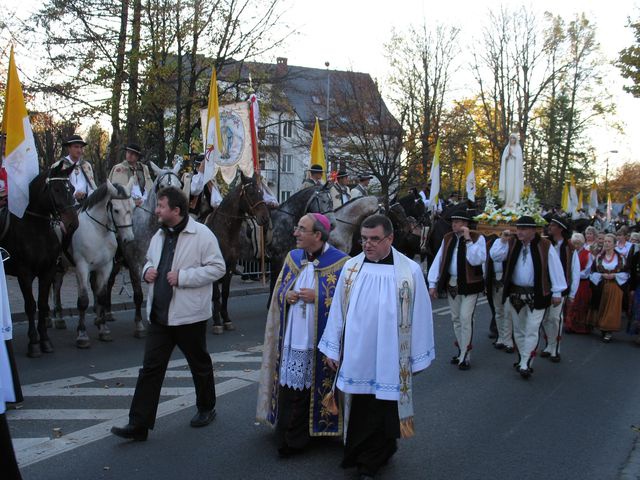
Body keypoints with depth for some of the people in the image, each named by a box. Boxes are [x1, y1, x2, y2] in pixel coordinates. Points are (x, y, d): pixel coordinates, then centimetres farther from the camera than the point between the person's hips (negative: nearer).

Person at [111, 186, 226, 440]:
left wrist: (183, 277, -22)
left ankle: (206, 408, 35)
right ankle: (138, 424, 10)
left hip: (189, 314, -6)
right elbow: (150, 260, 26)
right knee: (151, 367, 4)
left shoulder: (201, 234, -13)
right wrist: (147, 270, 1)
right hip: (160, 314, 6)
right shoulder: (159, 235, 11)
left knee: (200, 365, 13)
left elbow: (217, 267, -16)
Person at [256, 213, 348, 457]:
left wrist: (318, 297, -17)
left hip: (319, 343, -4)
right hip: (292, 339, 4)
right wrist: (286, 295, -5)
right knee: (289, 388, 5)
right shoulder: (292, 257, 8)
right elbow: (278, 290, 18)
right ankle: (289, 440, 19)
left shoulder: (340, 263, -9)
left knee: (314, 389, 5)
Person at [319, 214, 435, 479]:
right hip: (356, 356, 3)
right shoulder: (351, 267, -1)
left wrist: (418, 357, 1)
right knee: (360, 412, 13)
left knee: (382, 413, 7)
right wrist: (332, 348, 7)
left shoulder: (410, 271, -8)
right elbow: (338, 310, 5)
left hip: (390, 359, -2)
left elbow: (420, 316, -3)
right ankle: (372, 457, 34)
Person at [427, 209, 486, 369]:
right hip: (451, 284, 5)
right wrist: (433, 284, -2)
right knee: (456, 319, 13)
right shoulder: (448, 238, 6)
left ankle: (465, 356, 3)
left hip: (469, 284, -5)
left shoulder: (477, 238, -8)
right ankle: (461, 351, 27)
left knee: (465, 319, -8)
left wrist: (468, 240, -22)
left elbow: (477, 260, -21)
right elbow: (438, 260, 2)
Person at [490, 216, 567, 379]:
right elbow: (495, 256, 1)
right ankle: (522, 358, 29)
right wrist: (502, 241, -10)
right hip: (515, 294, 5)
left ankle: (525, 364, -1)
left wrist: (557, 292, -6)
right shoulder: (512, 243, 3)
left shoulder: (545, 246, -9)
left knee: (531, 331, -5)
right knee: (518, 329, 14)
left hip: (536, 295, -4)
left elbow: (555, 269, -6)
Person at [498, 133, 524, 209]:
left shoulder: (518, 148, 5)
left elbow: (519, 158, -7)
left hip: (515, 168, -3)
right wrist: (508, 155, -14)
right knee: (508, 184, -2)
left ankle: (514, 202, -9)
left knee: (514, 184, -8)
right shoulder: (507, 147, 14)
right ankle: (508, 202, 0)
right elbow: (503, 158, 4)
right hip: (508, 168, 3)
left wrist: (512, 153, -13)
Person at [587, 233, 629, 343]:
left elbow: (625, 273, 2)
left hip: (615, 287, -2)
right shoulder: (598, 257, 5)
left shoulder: (620, 257, 0)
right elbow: (593, 272, 6)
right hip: (601, 287, 2)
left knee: (612, 309, -4)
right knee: (601, 308, 4)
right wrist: (602, 275, -12)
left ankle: (609, 331, 0)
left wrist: (614, 275, -14)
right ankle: (602, 329, 17)